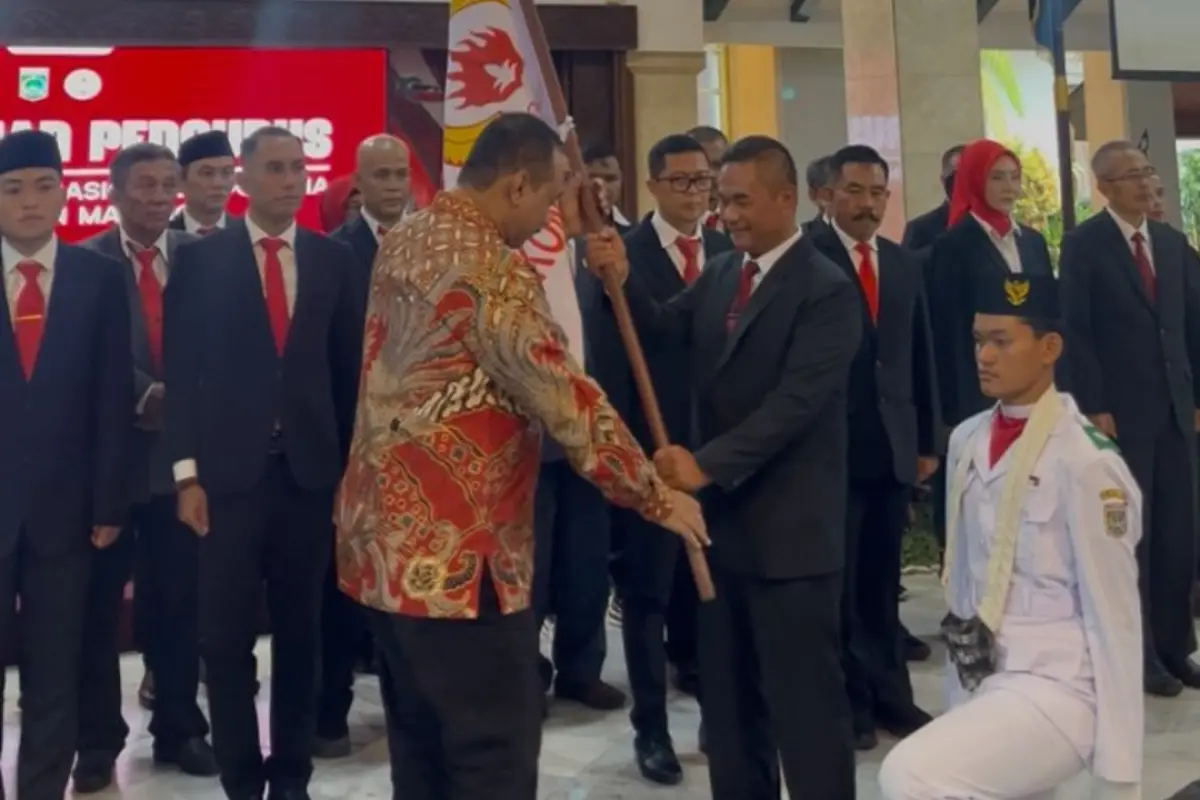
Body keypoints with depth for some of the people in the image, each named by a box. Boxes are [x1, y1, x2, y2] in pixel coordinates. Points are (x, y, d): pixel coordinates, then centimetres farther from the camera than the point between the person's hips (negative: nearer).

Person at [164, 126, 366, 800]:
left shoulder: (334, 260, 6)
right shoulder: (201, 259, 1)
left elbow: (349, 369, 6)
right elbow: (182, 368, -1)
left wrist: (351, 467, 4)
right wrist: (187, 472, -6)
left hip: (311, 472, 2)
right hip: (229, 472, -1)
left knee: (301, 632, 10)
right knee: (228, 637, 5)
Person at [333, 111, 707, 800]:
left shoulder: (405, 243, 10)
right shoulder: (491, 268, -18)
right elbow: (569, 402, -18)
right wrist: (657, 496, -9)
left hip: (385, 538, 10)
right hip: (455, 551, -10)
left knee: (422, 742, 19)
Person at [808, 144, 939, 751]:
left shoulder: (905, 264, 12)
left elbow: (920, 357, 13)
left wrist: (927, 439, 11)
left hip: (893, 444, 5)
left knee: (882, 577, 13)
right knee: (836, 579, 5)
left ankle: (888, 692, 23)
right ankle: (846, 699, 17)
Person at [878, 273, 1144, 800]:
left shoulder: (1085, 462, -17)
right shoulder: (966, 441, 4)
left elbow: (1114, 620, -14)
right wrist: (959, 696, 14)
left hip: (1056, 691, -7)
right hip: (980, 683, 7)